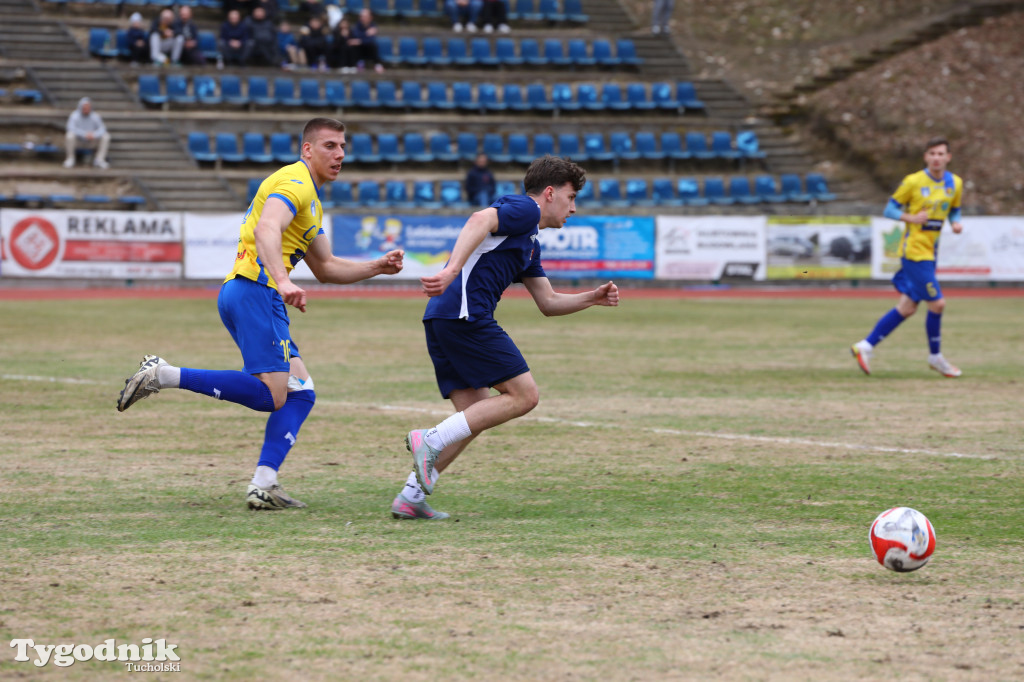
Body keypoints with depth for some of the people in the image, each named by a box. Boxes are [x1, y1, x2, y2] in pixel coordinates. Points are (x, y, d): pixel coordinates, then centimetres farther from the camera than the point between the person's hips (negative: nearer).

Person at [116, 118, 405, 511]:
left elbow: (325, 268, 31)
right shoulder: (294, 183, -7)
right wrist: (282, 281, -41)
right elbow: (266, 230, -26)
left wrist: (377, 268, 19)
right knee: (270, 395, -18)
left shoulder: (311, 201, 26)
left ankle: (263, 485, -6)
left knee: (300, 391, 5)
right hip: (255, 290, -10)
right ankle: (163, 375, -19)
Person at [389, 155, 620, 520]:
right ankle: (431, 441, -15)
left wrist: (593, 297, 22)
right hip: (465, 315, -10)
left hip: (443, 319, 10)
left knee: (476, 415, 11)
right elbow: (480, 220, -22)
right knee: (523, 395, -7)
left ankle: (410, 497, 6)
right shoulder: (525, 209, -1)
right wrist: (453, 268, -35)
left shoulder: (530, 242, 30)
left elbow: (548, 302, 35)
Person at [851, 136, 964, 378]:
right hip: (914, 251, -7)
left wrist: (956, 223, -2)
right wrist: (911, 218, -21)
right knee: (937, 304, -8)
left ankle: (866, 346, 16)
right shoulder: (913, 182, -10)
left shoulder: (955, 184, 7)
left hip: (930, 253, 7)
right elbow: (890, 209, -4)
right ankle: (935, 357, 11)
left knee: (907, 308, 9)